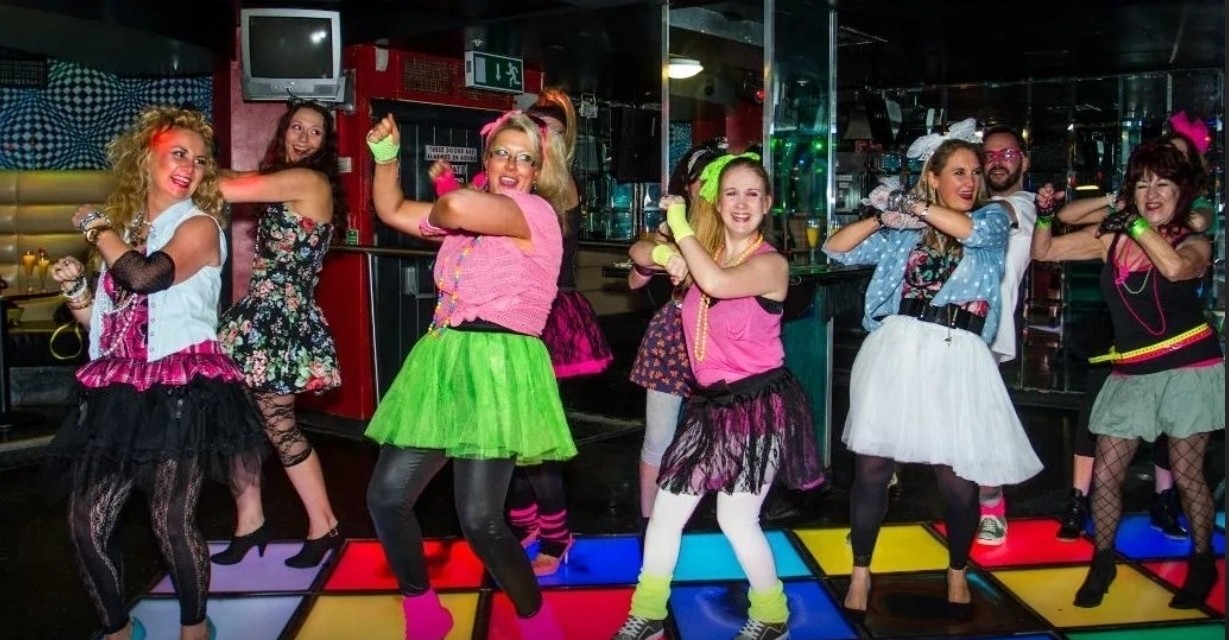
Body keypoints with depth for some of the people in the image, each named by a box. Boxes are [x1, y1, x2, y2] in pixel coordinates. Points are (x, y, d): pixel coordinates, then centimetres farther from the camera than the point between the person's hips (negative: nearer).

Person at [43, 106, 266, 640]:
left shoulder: (199, 226, -2)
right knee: (86, 523, 3)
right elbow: (104, 321, 21)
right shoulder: (124, 226, 16)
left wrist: (96, 228, -6)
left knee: (171, 522, -9)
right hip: (117, 393, 6)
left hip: (179, 390, -6)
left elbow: (145, 277, -22)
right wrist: (74, 287, 2)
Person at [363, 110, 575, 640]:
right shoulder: (472, 214, 18)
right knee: (385, 497, 6)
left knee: (479, 521, -13)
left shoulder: (537, 212, -8)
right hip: (444, 364, 9)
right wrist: (385, 156, 12)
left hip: (495, 368, -8)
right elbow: (392, 212, 26)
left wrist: (435, 212, -4)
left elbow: (459, 206, -27)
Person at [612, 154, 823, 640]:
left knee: (735, 517, -2)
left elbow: (716, 282, -34)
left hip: (758, 404, -7)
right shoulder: (705, 251, 8)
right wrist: (664, 256, -12)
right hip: (711, 403, 7)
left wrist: (680, 226, -22)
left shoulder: (770, 263, -13)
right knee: (667, 508, 7)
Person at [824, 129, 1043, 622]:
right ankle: (860, 574, 19)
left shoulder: (994, 218, 11)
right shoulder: (903, 232, 14)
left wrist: (918, 207, -5)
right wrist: (882, 219, -4)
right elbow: (836, 249, 10)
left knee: (958, 479, 1)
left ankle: (957, 574, 27)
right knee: (871, 467, 2)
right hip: (897, 350, 1)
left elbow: (971, 230, -13)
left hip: (957, 357, -1)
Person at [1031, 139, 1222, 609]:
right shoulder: (1110, 236, 4)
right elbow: (1043, 251, 7)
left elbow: (1175, 267, -29)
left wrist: (1137, 225, -23)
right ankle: (1103, 562, 21)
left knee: (1187, 475, 5)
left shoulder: (1194, 243, -4)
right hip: (1130, 375, 3)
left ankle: (1203, 565, 26)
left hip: (1189, 369, -3)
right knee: (1105, 474, 2)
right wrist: (1044, 215, -10)